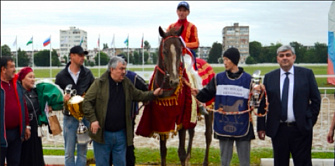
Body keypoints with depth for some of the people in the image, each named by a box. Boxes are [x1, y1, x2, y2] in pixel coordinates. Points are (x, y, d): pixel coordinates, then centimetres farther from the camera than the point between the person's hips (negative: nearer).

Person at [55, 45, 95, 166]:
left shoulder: (87, 73, 6)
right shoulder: (61, 76, 3)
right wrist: (62, 99, -13)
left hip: (85, 116, 1)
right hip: (69, 117, -1)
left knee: (82, 151, 6)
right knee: (69, 152, 4)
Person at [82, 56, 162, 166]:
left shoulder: (127, 84, 6)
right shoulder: (99, 83, -7)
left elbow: (139, 95, 17)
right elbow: (87, 102, -9)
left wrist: (153, 94, 1)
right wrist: (93, 119, -18)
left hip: (121, 134, 4)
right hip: (102, 134, -4)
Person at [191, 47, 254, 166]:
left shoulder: (247, 79, -1)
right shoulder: (218, 78, 4)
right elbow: (207, 95, 3)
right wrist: (198, 94, -17)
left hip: (242, 126, -1)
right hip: (224, 126, 2)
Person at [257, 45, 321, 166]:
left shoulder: (306, 74, 3)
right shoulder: (269, 77, 6)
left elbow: (316, 99, 5)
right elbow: (262, 104, 6)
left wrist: (310, 121, -1)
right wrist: (261, 127, 1)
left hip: (301, 129, -1)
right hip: (278, 129, 2)